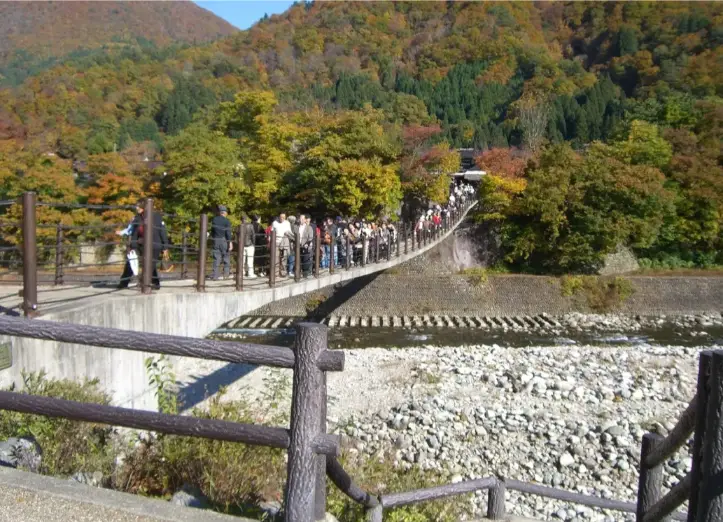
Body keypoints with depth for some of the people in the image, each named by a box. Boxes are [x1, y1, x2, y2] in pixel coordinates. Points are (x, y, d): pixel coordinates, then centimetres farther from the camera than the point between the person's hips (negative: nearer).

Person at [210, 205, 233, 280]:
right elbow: (228, 232, -13)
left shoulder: (214, 219, 6)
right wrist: (230, 242, -15)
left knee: (216, 258, 4)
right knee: (226, 257, 10)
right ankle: (226, 273, 11)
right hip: (224, 240, -3)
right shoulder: (226, 221, -7)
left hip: (216, 240, 4)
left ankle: (215, 276, -1)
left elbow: (212, 231, 13)